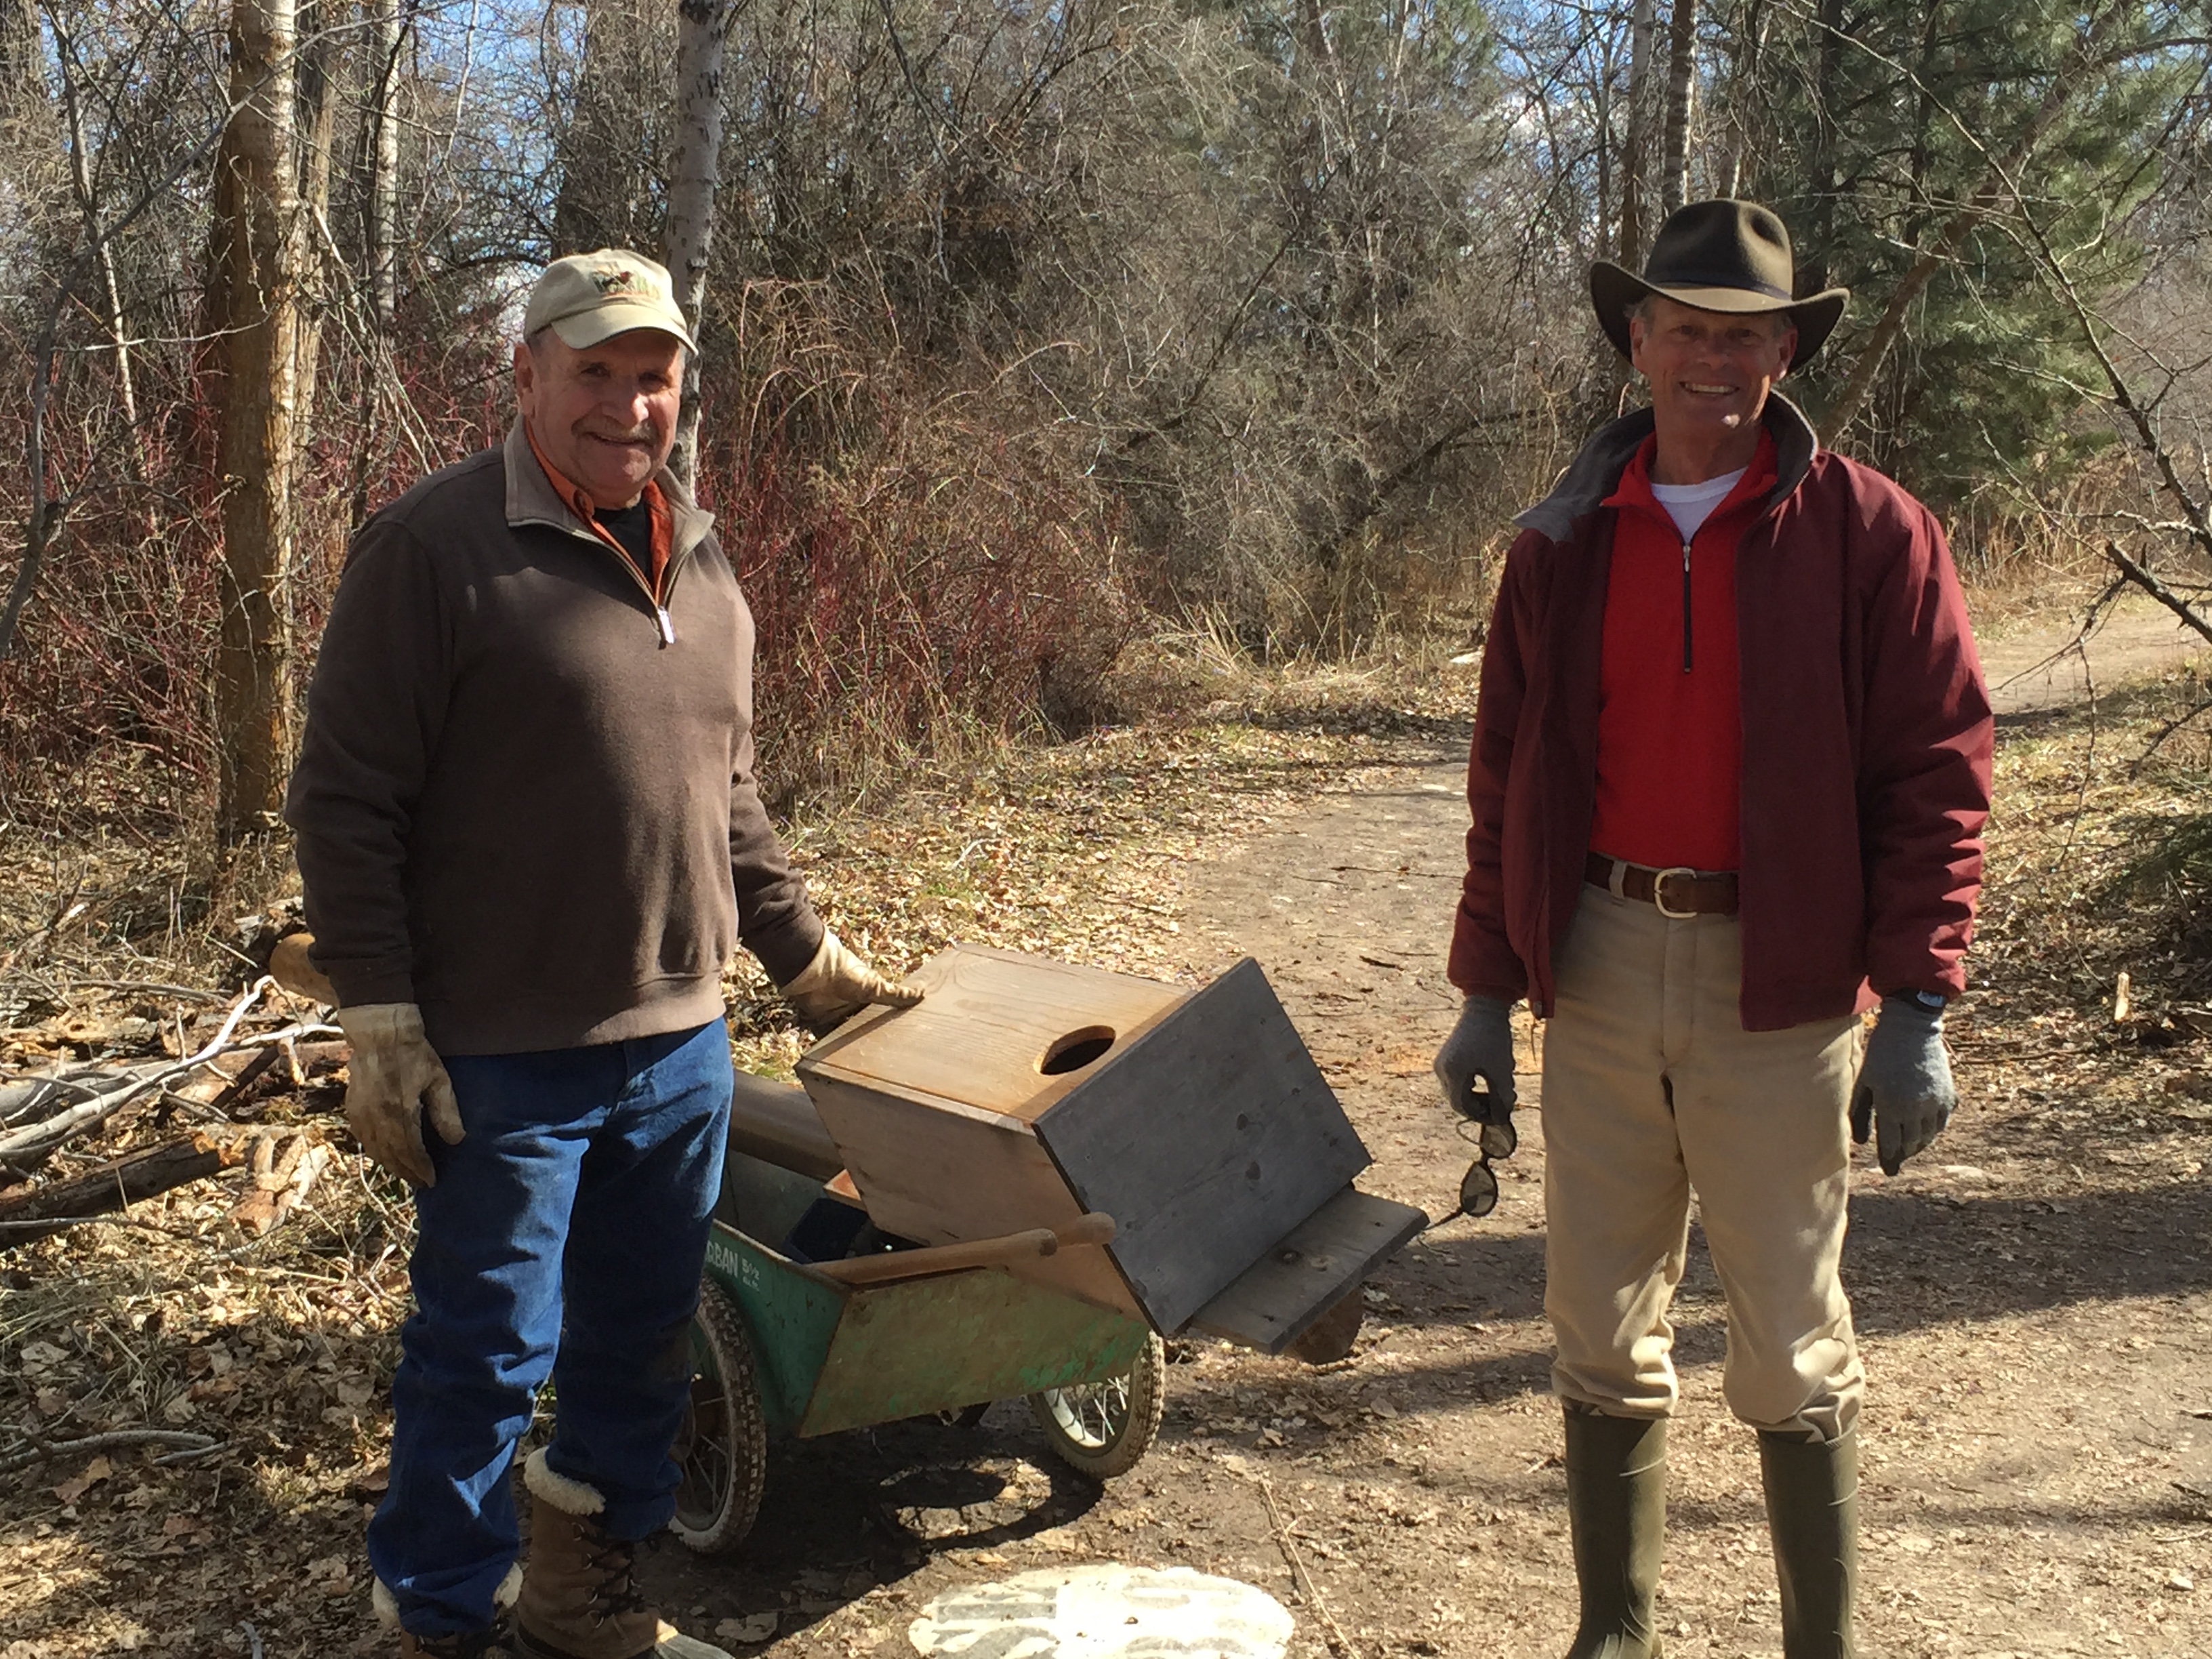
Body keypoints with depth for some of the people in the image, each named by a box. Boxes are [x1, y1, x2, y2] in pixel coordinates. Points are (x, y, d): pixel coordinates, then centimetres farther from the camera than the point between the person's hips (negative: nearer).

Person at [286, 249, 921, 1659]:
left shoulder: (701, 562, 11)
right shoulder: (436, 546, -10)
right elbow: (347, 804, -10)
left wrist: (808, 957, 18)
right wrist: (382, 1024, -14)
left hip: (681, 1044, 6)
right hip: (501, 1062, -6)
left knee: (641, 1341, 17)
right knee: (485, 1355, 6)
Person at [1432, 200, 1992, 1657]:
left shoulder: (1869, 533, -3)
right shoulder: (1565, 544, 8)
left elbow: (1937, 775, -5)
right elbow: (1506, 781, 10)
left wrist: (1917, 1005, -10)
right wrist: (1487, 989, 8)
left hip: (1780, 985, -3)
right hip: (1599, 969, 4)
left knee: (1794, 1349, 7)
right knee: (1601, 1324, 11)